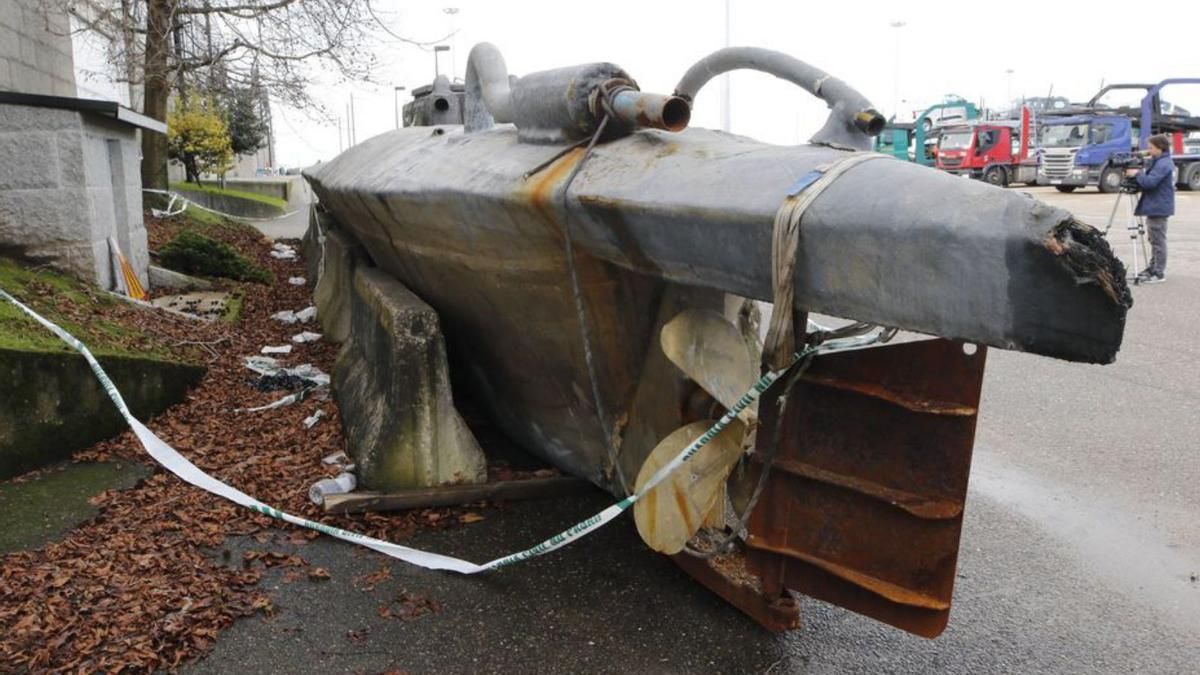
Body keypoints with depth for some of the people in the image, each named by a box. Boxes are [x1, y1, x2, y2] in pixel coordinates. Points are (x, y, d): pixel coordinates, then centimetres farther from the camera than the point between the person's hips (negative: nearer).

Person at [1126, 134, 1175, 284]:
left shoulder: (1163, 164, -17)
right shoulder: (1158, 162, 14)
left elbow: (1150, 182, -26)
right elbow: (1149, 180, 16)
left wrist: (1136, 174, -13)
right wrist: (1138, 173, 1)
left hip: (1159, 208, -10)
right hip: (1156, 207, 10)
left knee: (1158, 240, -6)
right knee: (1155, 240, 17)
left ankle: (1159, 273, -3)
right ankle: (1153, 268, 26)